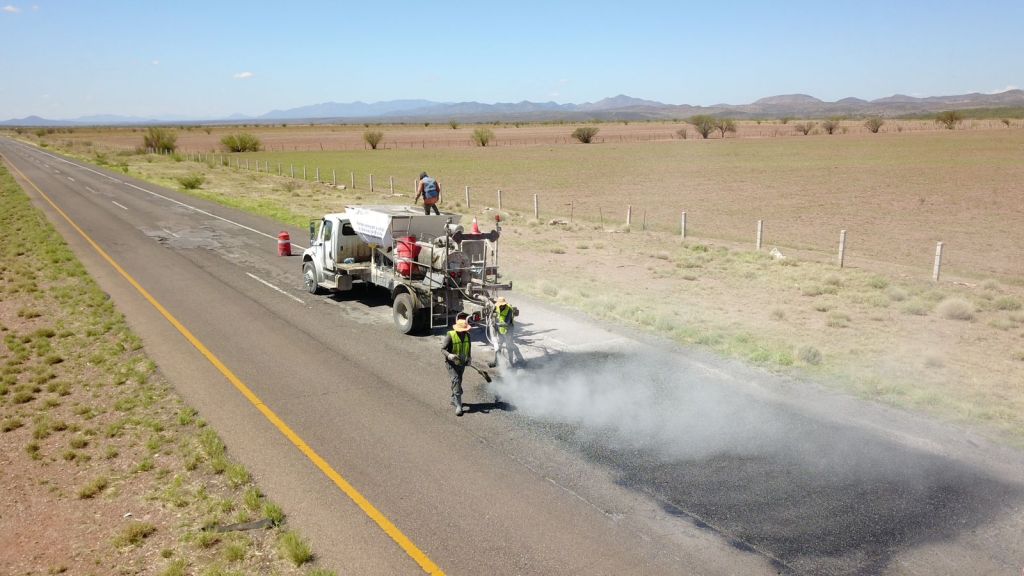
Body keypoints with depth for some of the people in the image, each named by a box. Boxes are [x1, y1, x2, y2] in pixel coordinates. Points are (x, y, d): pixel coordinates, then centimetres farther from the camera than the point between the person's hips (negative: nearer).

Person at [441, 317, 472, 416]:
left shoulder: (467, 335, -2)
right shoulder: (450, 335, -19)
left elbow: (469, 348, 15)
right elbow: (443, 348, -15)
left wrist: (469, 357, 3)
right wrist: (449, 355, -33)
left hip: (461, 363, 6)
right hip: (451, 363, -6)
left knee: (458, 381, 19)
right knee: (456, 380, -18)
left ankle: (454, 399, 41)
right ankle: (458, 406, -19)